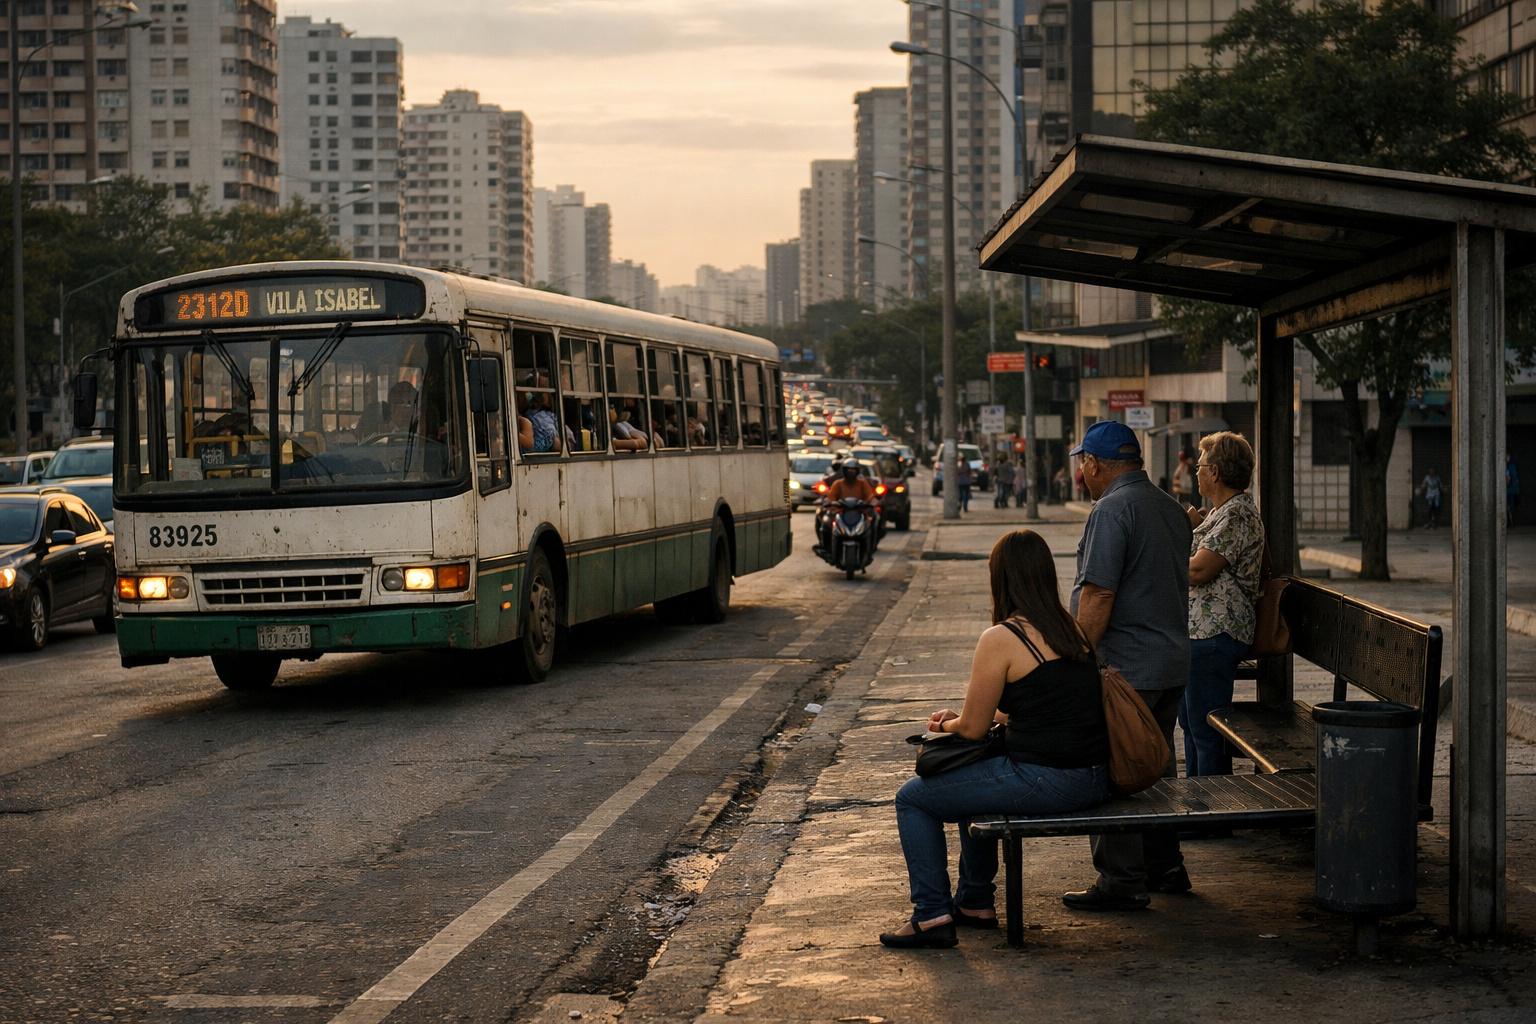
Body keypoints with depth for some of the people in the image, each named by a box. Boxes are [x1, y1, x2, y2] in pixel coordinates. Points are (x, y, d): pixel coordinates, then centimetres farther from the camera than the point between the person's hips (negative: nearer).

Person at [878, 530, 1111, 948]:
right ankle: (975, 902, 39)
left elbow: (974, 728, -7)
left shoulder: (1000, 639, -13)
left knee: (913, 799, 9)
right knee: (972, 781, 34)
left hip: (1045, 781, -8)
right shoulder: (1071, 630, 11)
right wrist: (961, 716, 27)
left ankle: (932, 917, 8)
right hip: (1094, 779, 9)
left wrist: (947, 724, 17)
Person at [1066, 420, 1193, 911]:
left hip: (1126, 667, -9)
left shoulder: (1112, 510, -15)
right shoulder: (1171, 508, 13)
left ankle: (1122, 881, -1)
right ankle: (1164, 865, 26)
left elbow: (1098, 595, -22)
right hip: (1173, 662, 9)